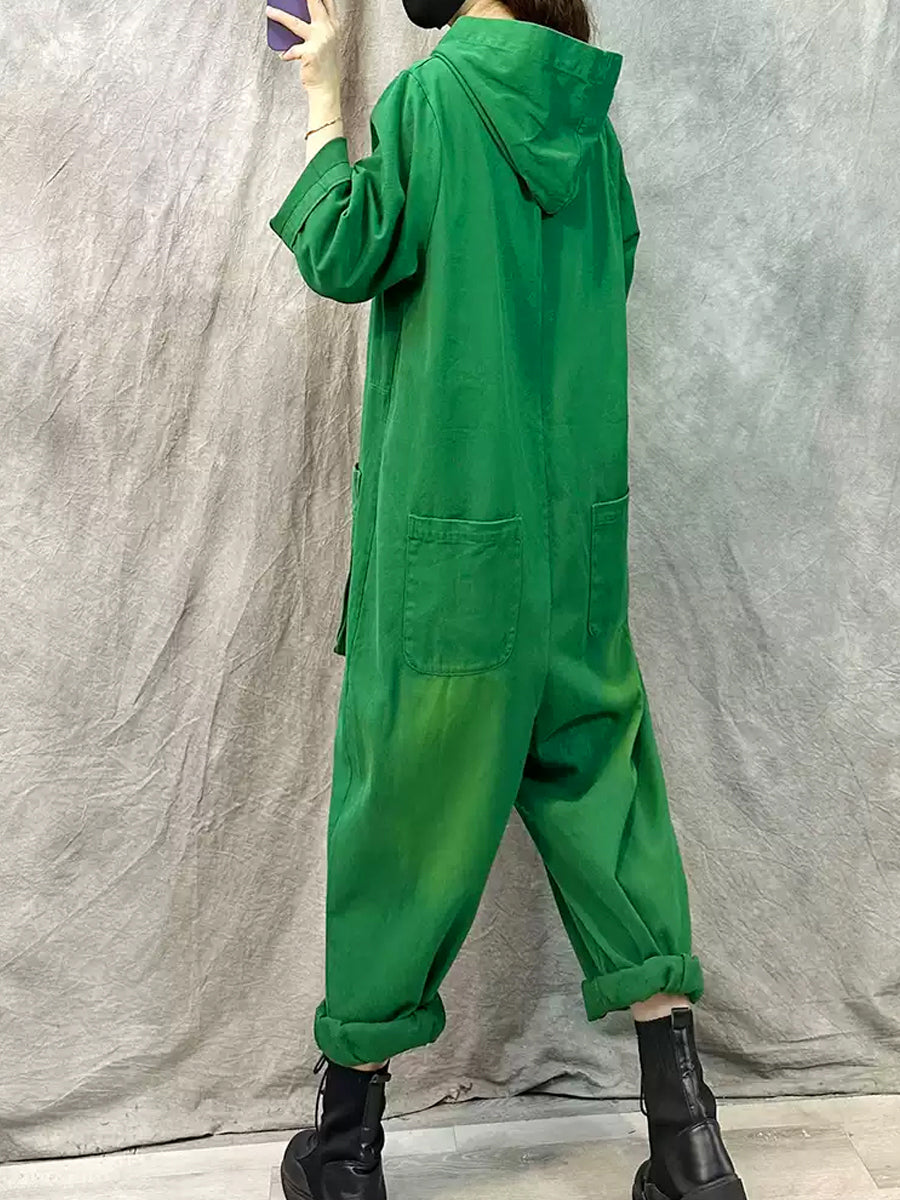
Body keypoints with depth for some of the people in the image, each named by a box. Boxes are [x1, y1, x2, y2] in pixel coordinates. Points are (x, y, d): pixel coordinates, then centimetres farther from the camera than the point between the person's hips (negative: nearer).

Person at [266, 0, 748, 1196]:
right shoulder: (588, 116, 11)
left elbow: (345, 254, -4)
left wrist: (326, 102, 6)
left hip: (448, 536, -5)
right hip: (581, 529, 5)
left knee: (407, 803, 4)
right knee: (598, 786, 11)